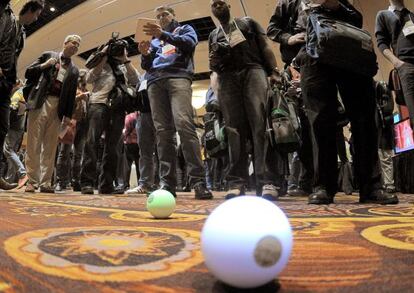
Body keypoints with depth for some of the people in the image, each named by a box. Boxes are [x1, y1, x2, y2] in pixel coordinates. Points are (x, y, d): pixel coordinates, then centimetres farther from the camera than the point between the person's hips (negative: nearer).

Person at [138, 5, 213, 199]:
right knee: (162, 132, -8)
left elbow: (189, 42, 0)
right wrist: (145, 54, 4)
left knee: (184, 124, -25)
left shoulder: (185, 29, 24)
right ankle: (167, 183, -12)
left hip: (178, 77, -4)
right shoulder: (155, 40, 35)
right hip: (155, 82, 5)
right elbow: (146, 66, 26)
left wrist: (164, 35, -14)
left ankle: (198, 181, -29)